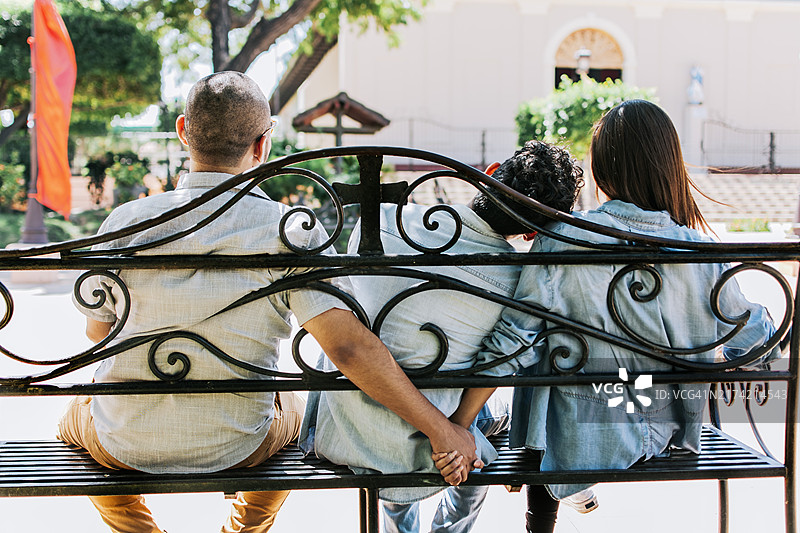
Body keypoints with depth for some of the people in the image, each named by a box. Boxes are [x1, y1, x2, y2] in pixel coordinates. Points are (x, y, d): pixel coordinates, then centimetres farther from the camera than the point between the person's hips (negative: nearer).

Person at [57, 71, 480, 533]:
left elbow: (98, 329, 3)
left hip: (124, 446, 1)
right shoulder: (291, 231, -17)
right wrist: (440, 429, -19)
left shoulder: (126, 222, -12)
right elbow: (349, 344, -25)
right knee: (298, 407, 34)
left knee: (76, 417, 36)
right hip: (233, 450, 0)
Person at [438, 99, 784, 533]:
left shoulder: (561, 240, -17)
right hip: (664, 435, 3)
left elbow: (511, 342, -18)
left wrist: (458, 428, -11)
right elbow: (759, 343, -1)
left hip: (575, 441, -2)